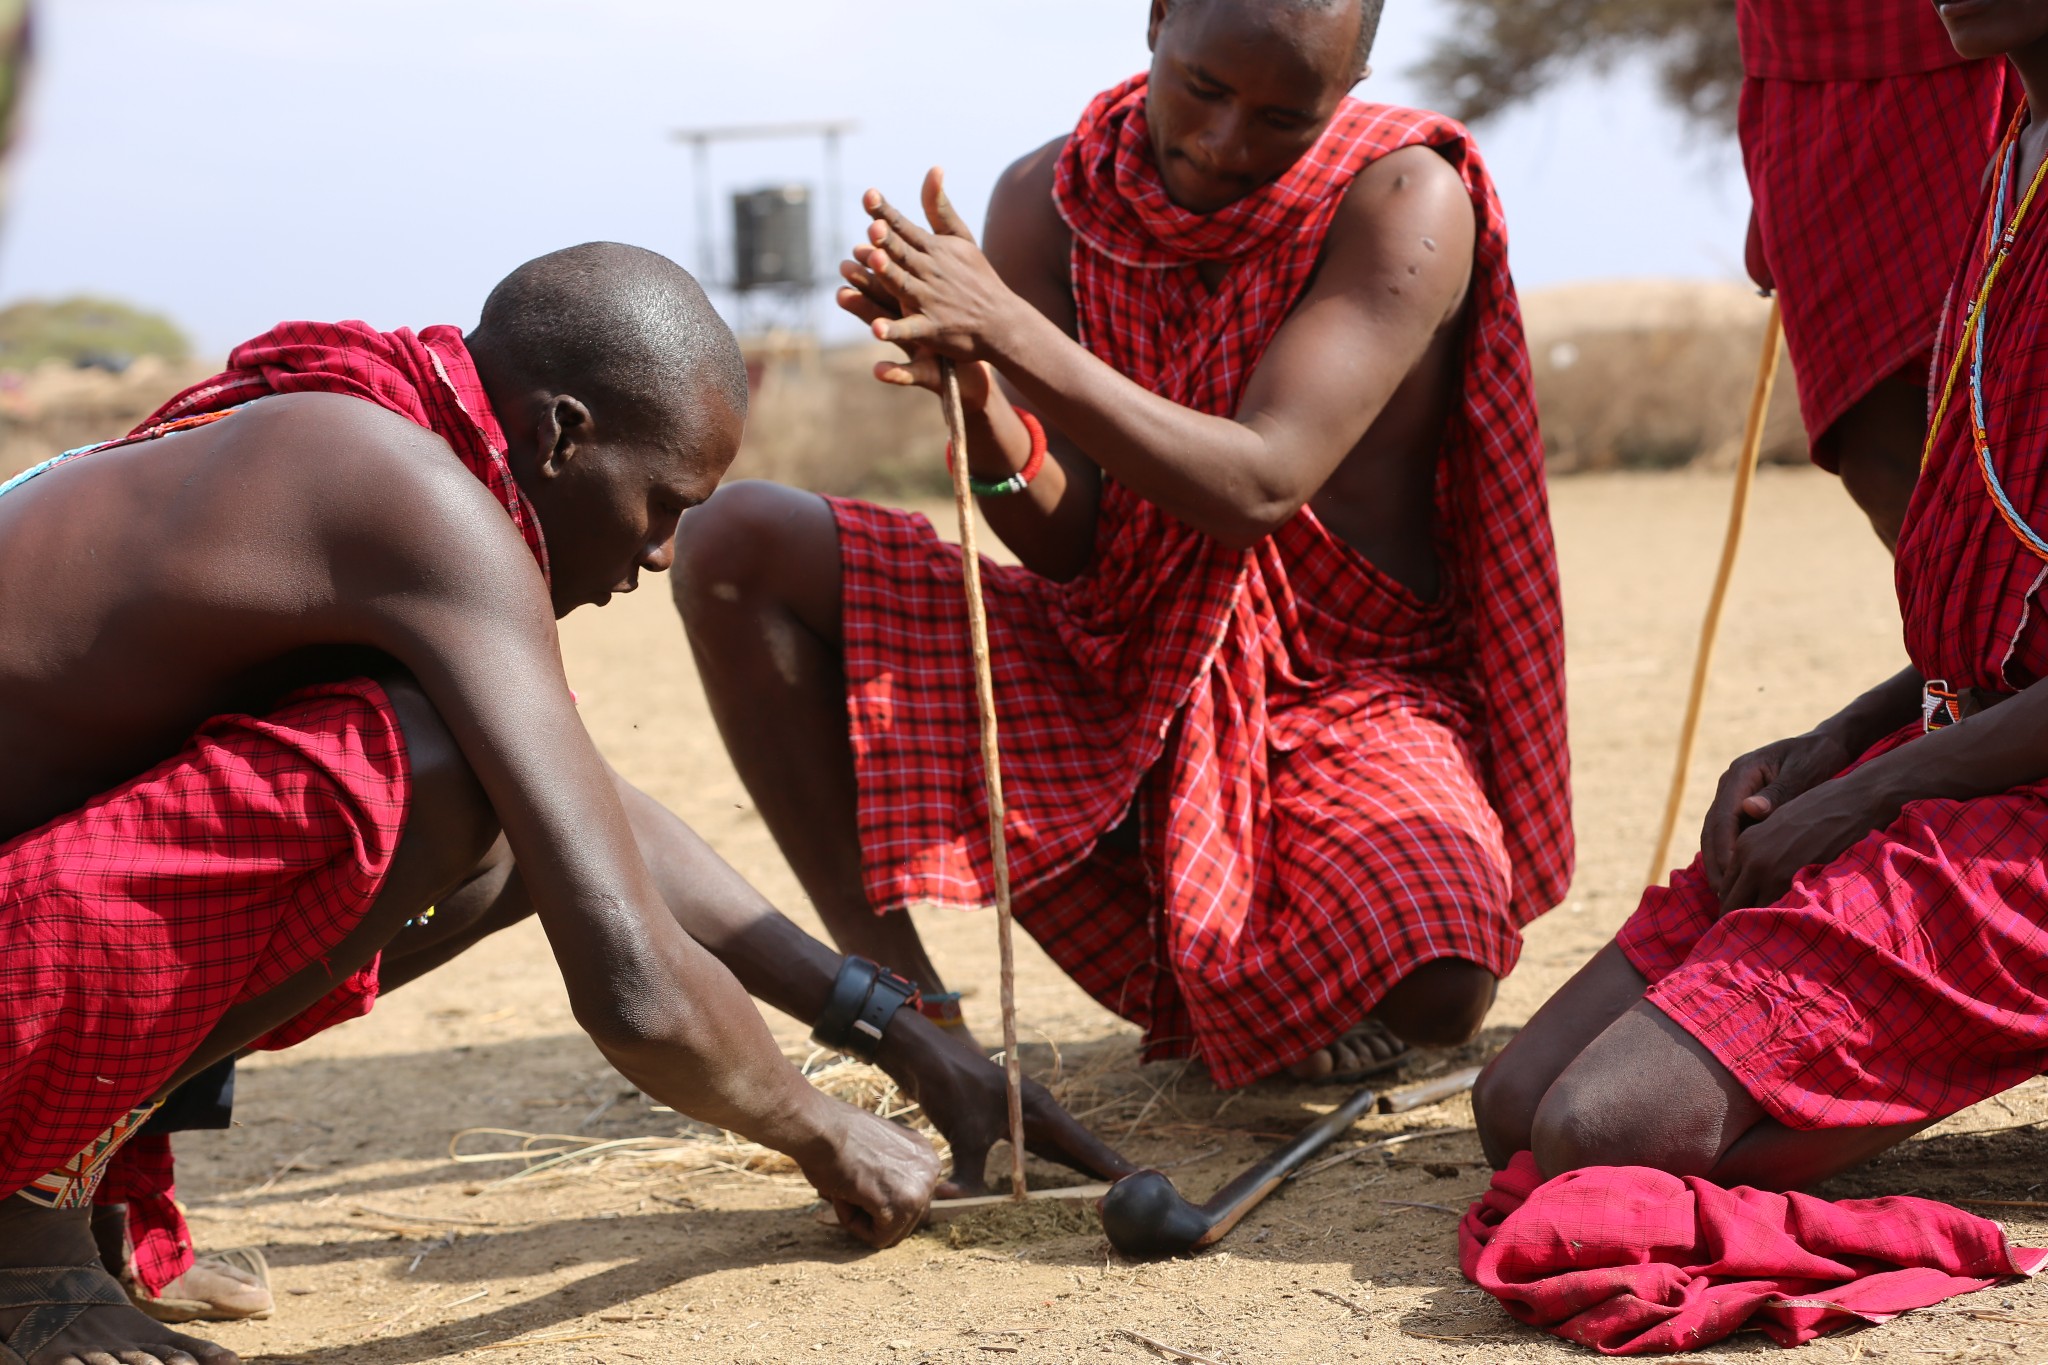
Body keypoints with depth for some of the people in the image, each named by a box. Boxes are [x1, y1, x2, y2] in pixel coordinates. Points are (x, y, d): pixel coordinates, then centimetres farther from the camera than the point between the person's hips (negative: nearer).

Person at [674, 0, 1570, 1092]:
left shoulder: (1405, 200, -16)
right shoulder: (1050, 201, -5)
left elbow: (1258, 488, -27)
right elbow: (1064, 547, -9)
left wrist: (1008, 328, -34)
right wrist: (984, 402, -31)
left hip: (1344, 697, -4)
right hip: (1110, 677, 4)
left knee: (1432, 989, -35)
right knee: (737, 547, -11)